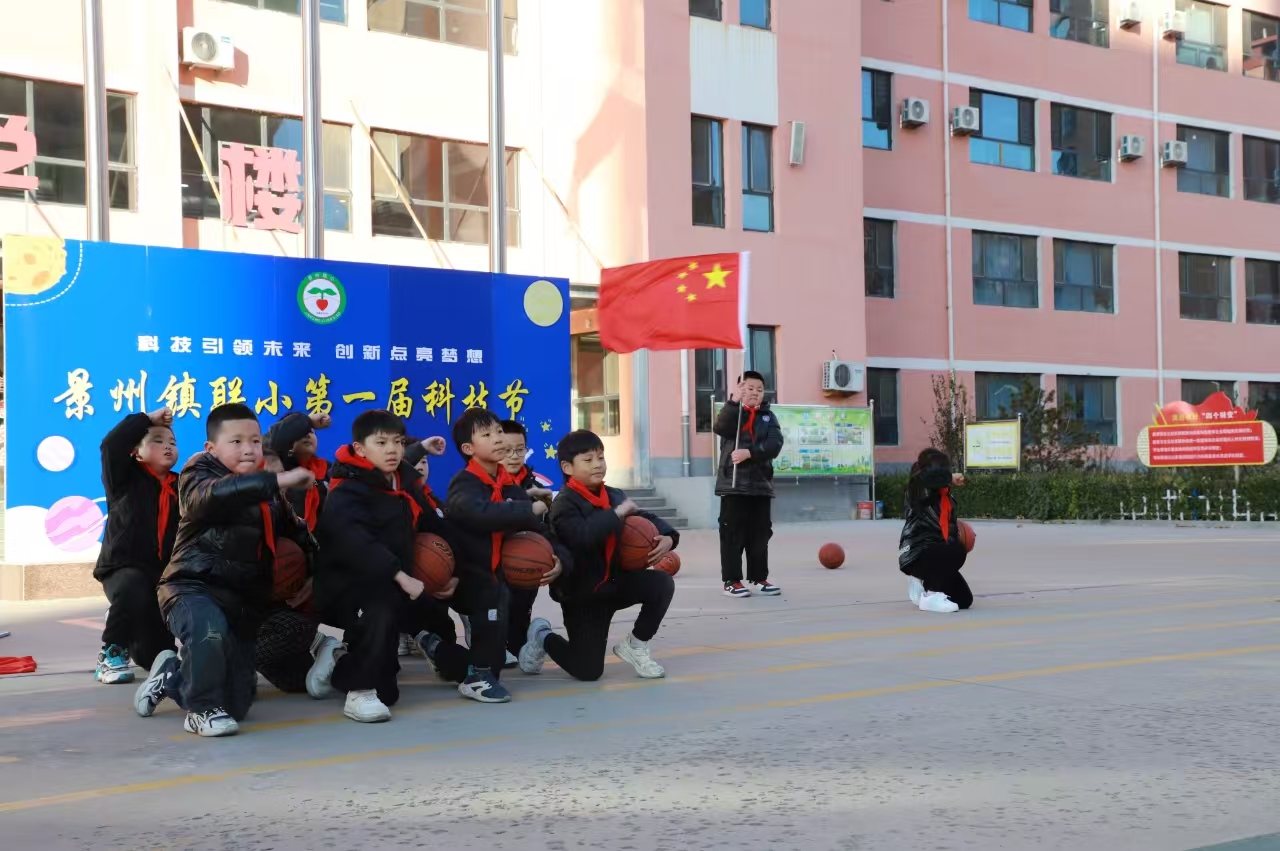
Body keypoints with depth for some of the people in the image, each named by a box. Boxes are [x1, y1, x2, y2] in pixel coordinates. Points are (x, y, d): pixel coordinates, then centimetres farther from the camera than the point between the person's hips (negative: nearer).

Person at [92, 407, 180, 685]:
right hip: (123, 568, -4)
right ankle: (111, 654, -18)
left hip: (164, 574, 4)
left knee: (160, 657, 6)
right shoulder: (126, 479, -2)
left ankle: (122, 625, 41)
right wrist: (148, 419, -13)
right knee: (133, 588, -42)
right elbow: (111, 445, -19)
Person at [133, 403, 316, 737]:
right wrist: (279, 480, -40)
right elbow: (214, 494, -32)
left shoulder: (266, 491, 14)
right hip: (193, 587, -6)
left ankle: (172, 676, 34)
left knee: (238, 704, 7)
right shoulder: (198, 475, -8)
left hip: (243, 600, 7)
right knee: (210, 631, -42)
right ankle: (202, 710, -17)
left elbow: (294, 533, 25)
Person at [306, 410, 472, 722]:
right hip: (347, 584, -9)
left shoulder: (407, 487, 12)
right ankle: (360, 691, -27)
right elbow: (355, 543, -33)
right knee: (380, 613, -41)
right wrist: (401, 576, -37)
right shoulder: (346, 493, -15)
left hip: (397, 588, 9)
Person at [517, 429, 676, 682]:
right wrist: (618, 513, -28)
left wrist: (667, 537, -16)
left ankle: (634, 646, 4)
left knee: (662, 583, -20)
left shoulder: (615, 496, 5)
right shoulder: (565, 504, -16)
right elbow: (583, 535, -36)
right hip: (581, 594, -6)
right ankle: (543, 638, 25)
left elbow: (647, 520, 5)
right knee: (588, 670, -7)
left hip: (615, 582, 6)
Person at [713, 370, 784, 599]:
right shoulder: (733, 413, 4)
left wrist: (750, 452, -20)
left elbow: (775, 443, -6)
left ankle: (758, 578, 17)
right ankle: (731, 580, 1)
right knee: (732, 534, -3)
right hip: (733, 484, -3)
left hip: (760, 484, 3)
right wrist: (734, 400, -30)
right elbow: (721, 428, -19)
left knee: (760, 534, 8)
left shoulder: (768, 417, 9)